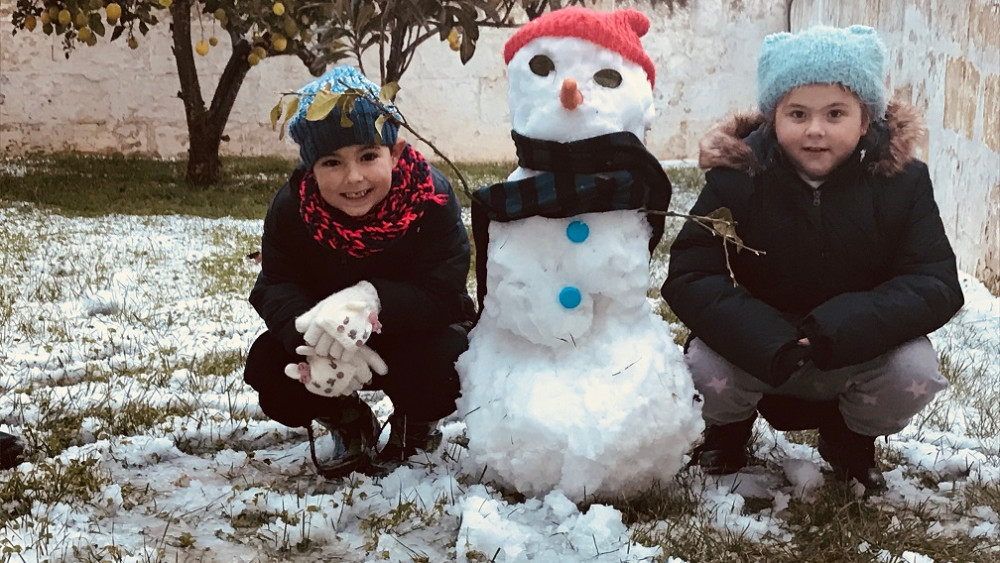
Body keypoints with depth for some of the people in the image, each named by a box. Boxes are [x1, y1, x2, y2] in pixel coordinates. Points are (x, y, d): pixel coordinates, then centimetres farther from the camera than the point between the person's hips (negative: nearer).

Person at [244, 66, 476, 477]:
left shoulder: (431, 200, -26)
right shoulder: (290, 208, -17)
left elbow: (442, 295, -30)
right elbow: (277, 289, -19)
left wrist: (371, 300, -49)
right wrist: (318, 342, -41)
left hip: (415, 332, -2)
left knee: (437, 367, -34)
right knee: (266, 365, -21)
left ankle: (415, 426, 6)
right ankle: (349, 426, 9)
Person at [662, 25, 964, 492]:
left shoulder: (901, 179, -12)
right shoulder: (736, 176, -15)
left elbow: (937, 284, -17)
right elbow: (688, 279, -19)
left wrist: (845, 327, -35)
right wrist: (769, 341, -37)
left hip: (859, 358, 1)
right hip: (754, 356, -1)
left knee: (916, 372, -28)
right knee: (706, 367, -30)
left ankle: (850, 438, 8)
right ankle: (727, 431, 9)